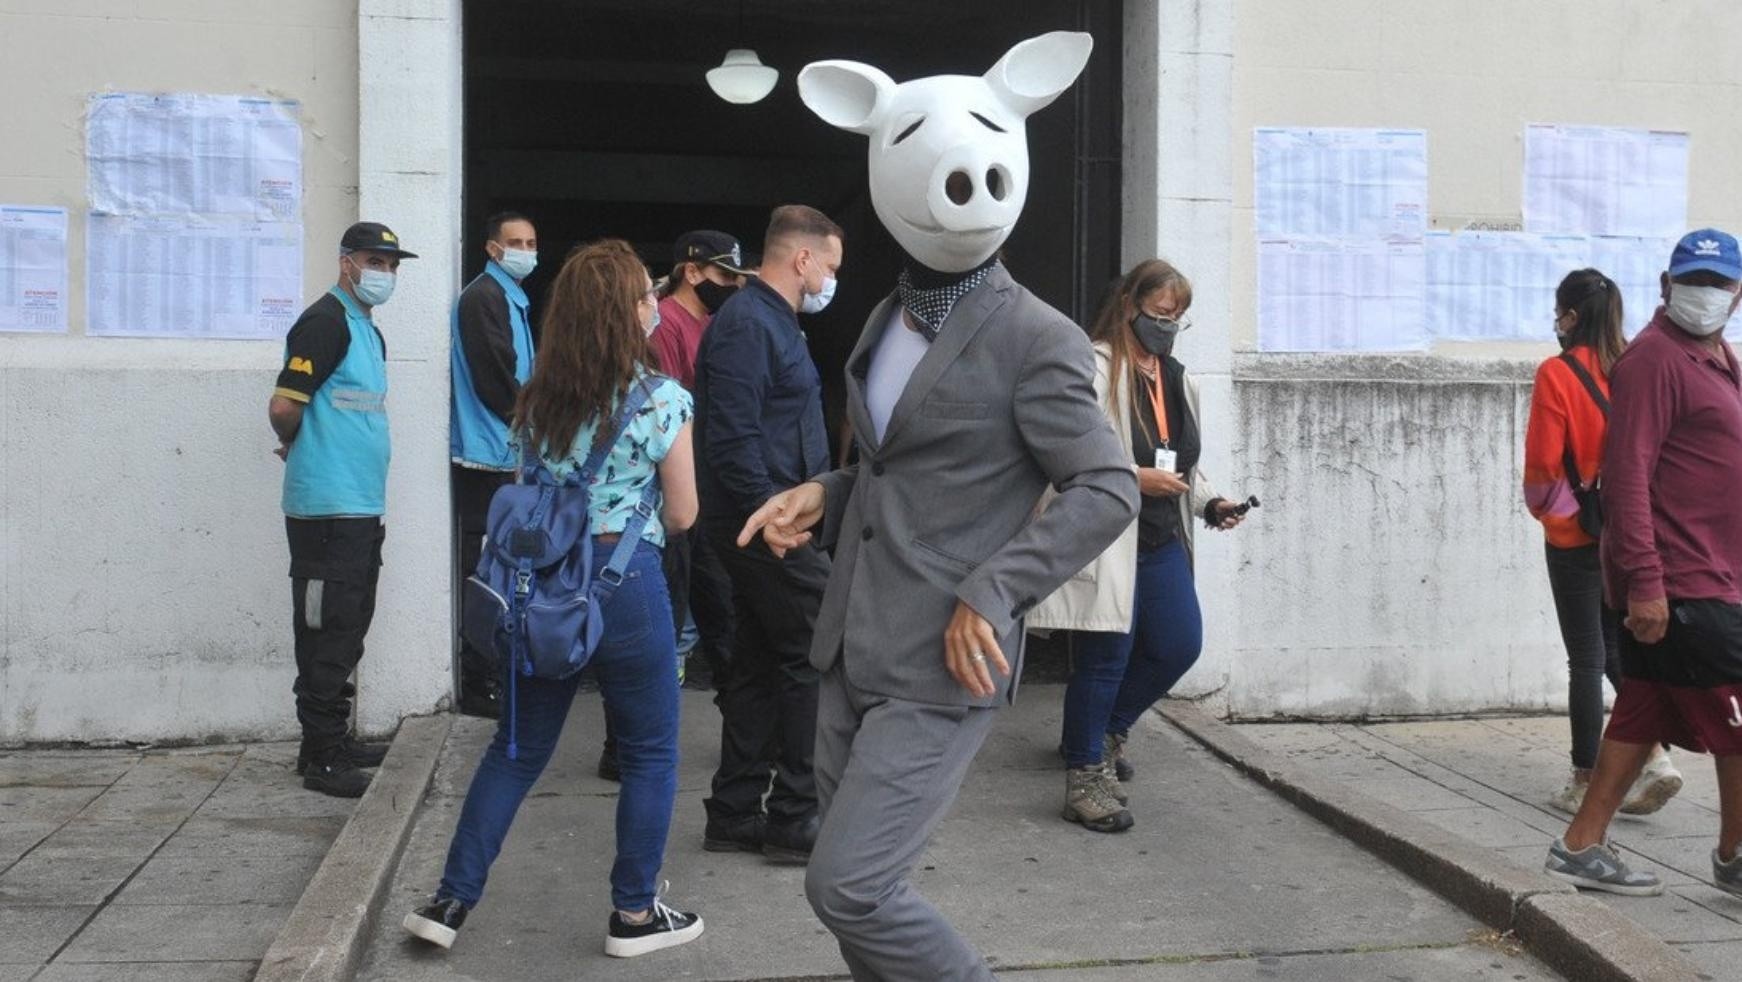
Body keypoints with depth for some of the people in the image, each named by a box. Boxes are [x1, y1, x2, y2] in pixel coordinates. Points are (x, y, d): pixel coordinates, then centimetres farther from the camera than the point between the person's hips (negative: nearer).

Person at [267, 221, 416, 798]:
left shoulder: (369, 332, 18)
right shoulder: (326, 321, -12)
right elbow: (283, 407, -18)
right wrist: (297, 446, 0)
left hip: (361, 507, 9)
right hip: (327, 509, -9)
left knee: (347, 631, 15)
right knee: (327, 632, -4)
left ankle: (334, 739, 26)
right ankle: (321, 759, 2)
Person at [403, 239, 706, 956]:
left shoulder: (538, 397, 8)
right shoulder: (660, 398, -8)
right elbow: (682, 516, -3)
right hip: (625, 577, -5)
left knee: (519, 746, 15)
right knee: (650, 752, 10)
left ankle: (452, 899, 16)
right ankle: (634, 913, 16)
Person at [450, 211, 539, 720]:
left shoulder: (510, 299, 19)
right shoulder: (484, 297, -11)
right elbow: (498, 382, -17)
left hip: (504, 454, 10)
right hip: (488, 454, -10)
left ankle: (492, 674, 23)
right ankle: (479, 686, 0)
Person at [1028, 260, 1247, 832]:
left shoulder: (1175, 377, 17)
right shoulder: (1095, 367, -11)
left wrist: (1207, 503, 7)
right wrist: (1136, 478, -21)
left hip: (1161, 540, 8)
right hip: (1106, 540, -8)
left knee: (1180, 645, 10)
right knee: (1106, 656, -4)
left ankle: (1108, 727, 34)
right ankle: (1086, 778, 8)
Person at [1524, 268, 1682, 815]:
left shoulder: (1557, 373, -14)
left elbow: (1543, 458, -14)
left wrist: (1540, 503, 6)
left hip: (1575, 533, -5)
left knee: (1586, 659, 3)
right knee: (1617, 649, 17)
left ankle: (1586, 782, 12)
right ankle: (1655, 758, 4)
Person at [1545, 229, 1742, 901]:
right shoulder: (1654, 360, -13)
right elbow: (1627, 475, -20)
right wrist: (1644, 581, -24)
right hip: (1678, 586, -9)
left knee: (1645, 716, 11)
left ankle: (1581, 847, 17)